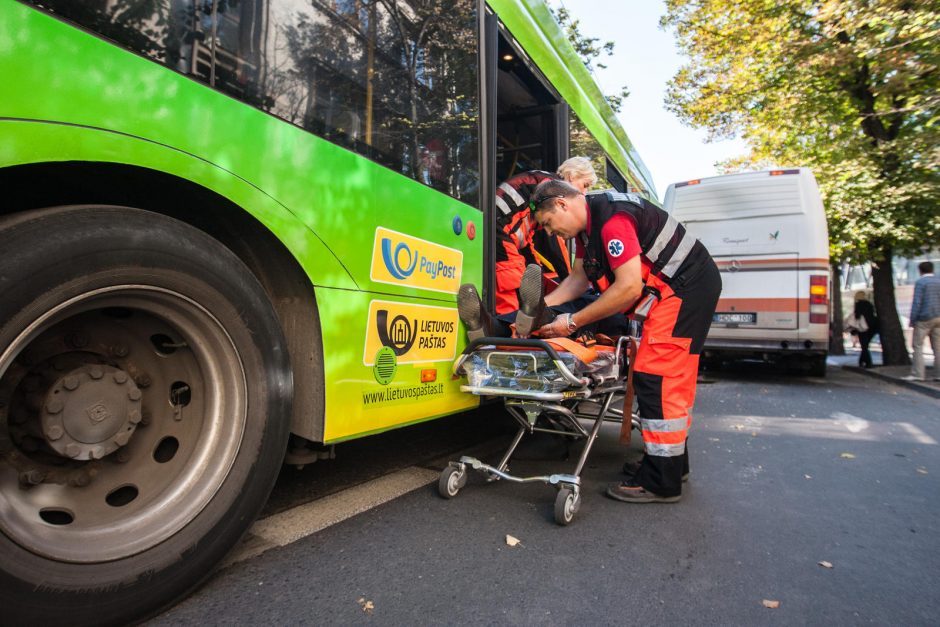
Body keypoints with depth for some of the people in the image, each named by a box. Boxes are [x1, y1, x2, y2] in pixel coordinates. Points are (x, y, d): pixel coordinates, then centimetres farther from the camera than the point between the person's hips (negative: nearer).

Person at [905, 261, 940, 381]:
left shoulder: (920, 282, -9)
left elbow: (917, 302, -13)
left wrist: (912, 320, -9)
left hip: (924, 319, -6)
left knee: (917, 346, -3)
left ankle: (918, 374, -7)